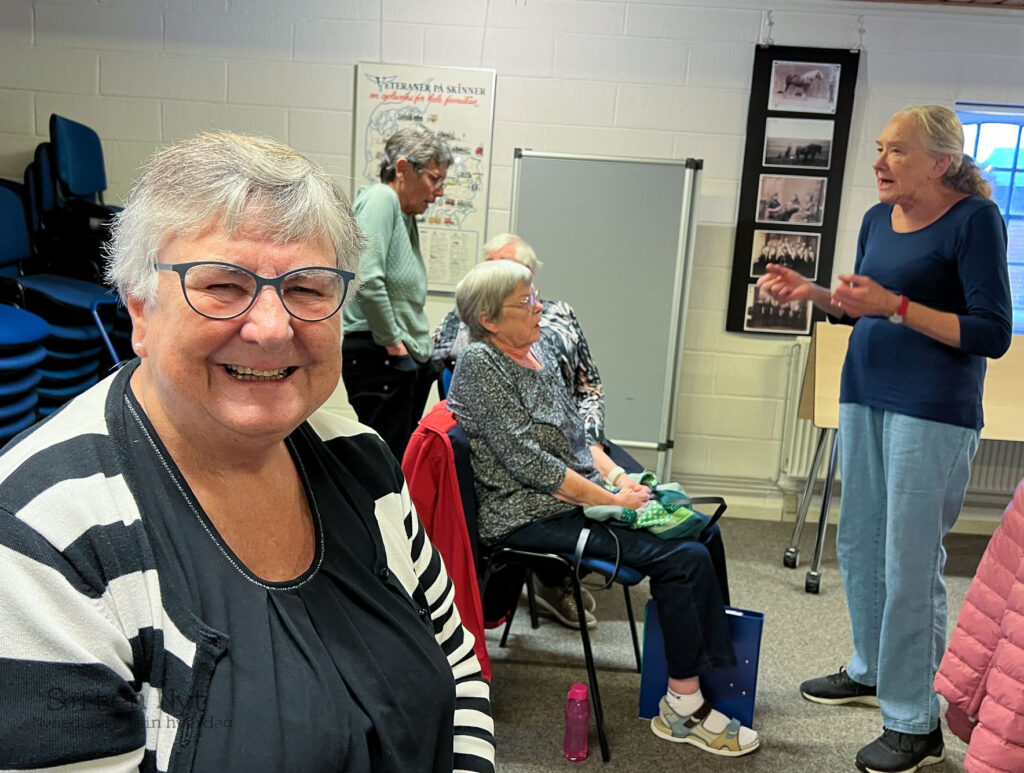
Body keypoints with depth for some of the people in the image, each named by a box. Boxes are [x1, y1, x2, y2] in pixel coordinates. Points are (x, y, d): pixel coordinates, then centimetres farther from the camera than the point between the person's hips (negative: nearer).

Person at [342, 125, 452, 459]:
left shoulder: (406, 214, 19)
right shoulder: (380, 198, -10)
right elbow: (367, 280, -23)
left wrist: (421, 347, 14)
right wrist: (393, 343, -16)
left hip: (409, 357, 10)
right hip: (379, 356, -10)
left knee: (404, 458, 13)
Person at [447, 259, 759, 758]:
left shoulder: (539, 348, 11)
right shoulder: (480, 365, -15)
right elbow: (530, 462, -19)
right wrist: (610, 500, -16)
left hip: (579, 494, 9)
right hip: (529, 517, -9)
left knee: (703, 530, 2)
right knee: (682, 557, -18)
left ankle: (716, 672, 15)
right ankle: (684, 707, -4)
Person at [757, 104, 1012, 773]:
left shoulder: (974, 220, -11)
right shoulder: (878, 218, 9)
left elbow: (993, 333, -15)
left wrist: (894, 306, -23)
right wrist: (812, 292, 3)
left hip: (933, 412, -7)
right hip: (865, 397, 8)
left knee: (911, 565, -2)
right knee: (858, 544, 16)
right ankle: (872, 671, 36)